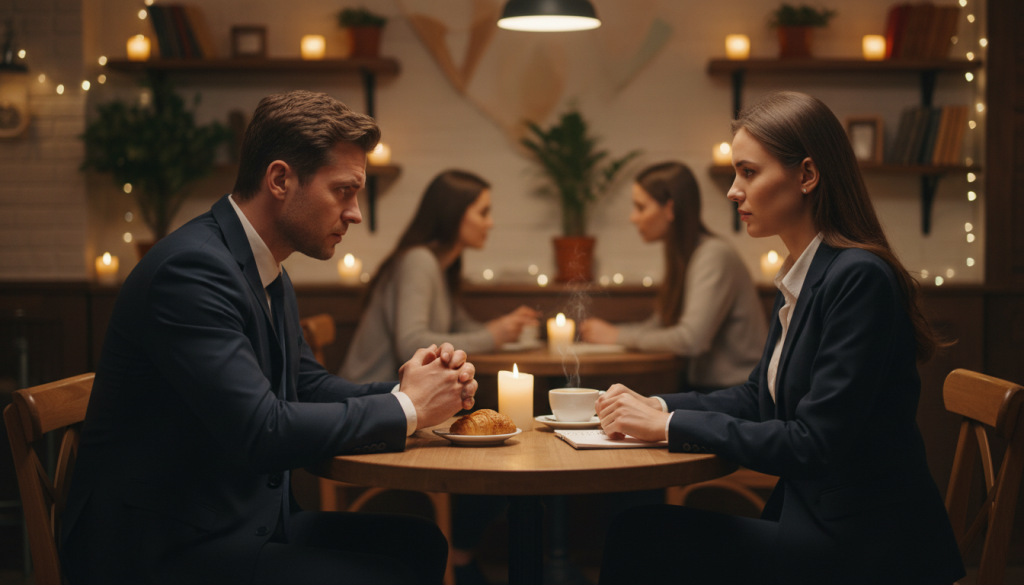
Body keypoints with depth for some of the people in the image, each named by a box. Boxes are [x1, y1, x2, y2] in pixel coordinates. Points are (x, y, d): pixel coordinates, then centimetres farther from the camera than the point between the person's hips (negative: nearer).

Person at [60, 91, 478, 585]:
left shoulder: (270, 275, 11)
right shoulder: (192, 267, -21)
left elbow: (308, 386, 18)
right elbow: (260, 432, -28)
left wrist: (405, 389, -2)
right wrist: (406, 408, -16)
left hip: (241, 521, 10)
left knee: (419, 543, -2)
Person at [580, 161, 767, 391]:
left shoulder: (715, 256, -15)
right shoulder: (683, 256, 13)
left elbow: (691, 340, -24)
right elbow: (659, 325, 19)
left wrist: (618, 336, -13)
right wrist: (607, 331, 2)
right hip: (703, 385, 8)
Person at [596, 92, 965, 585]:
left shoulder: (858, 278, -19)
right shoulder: (799, 275, 10)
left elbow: (812, 442, -22)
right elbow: (761, 396, 20)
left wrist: (672, 426, -17)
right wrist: (656, 407, 5)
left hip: (864, 546, -8)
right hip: (812, 513, 8)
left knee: (641, 540, -13)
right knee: (637, 532, -5)